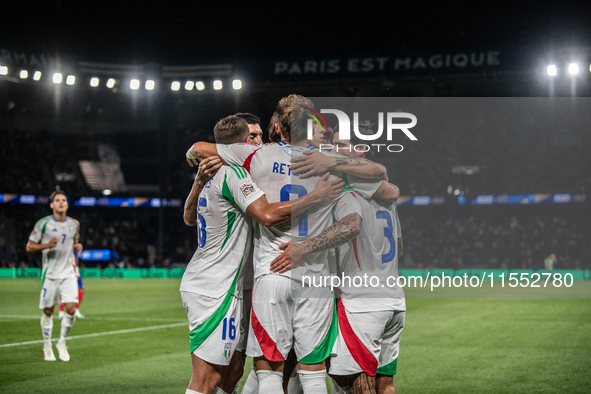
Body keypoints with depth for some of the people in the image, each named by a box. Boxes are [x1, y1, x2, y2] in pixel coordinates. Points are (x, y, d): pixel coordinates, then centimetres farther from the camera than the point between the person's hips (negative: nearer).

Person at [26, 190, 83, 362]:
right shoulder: (43, 224, -5)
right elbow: (29, 247, -1)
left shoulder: (74, 224, 7)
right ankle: (47, 346, 22)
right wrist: (46, 245, -19)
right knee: (48, 311, 3)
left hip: (69, 272, 2)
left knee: (71, 308, -10)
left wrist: (77, 246, 1)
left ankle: (62, 344, 10)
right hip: (50, 273, -2)